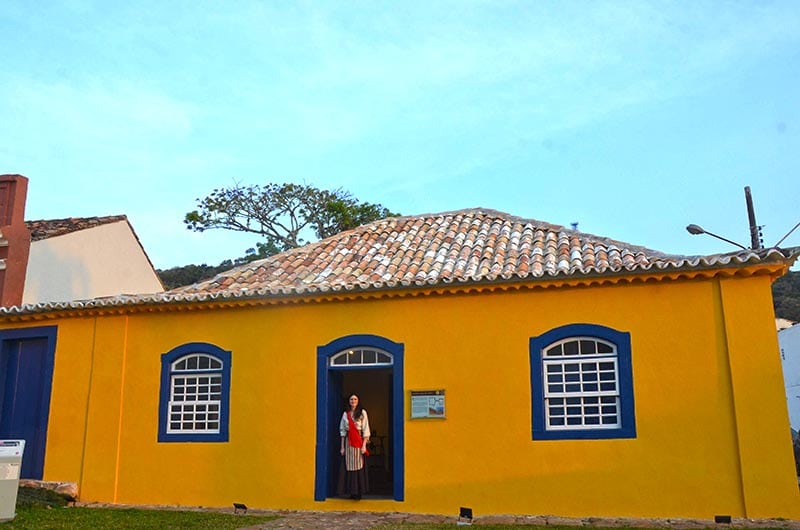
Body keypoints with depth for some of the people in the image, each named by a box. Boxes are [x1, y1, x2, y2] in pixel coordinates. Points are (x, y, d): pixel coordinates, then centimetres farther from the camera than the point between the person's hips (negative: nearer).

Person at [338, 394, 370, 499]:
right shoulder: (345, 414, 10)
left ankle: (358, 492, 4)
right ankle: (351, 491, 10)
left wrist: (364, 445, -11)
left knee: (359, 466, -3)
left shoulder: (362, 413, 2)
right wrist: (342, 446, 4)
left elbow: (366, 430, -3)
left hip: (359, 441, -3)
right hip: (348, 442, 3)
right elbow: (342, 430, 9)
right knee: (349, 466, 2)